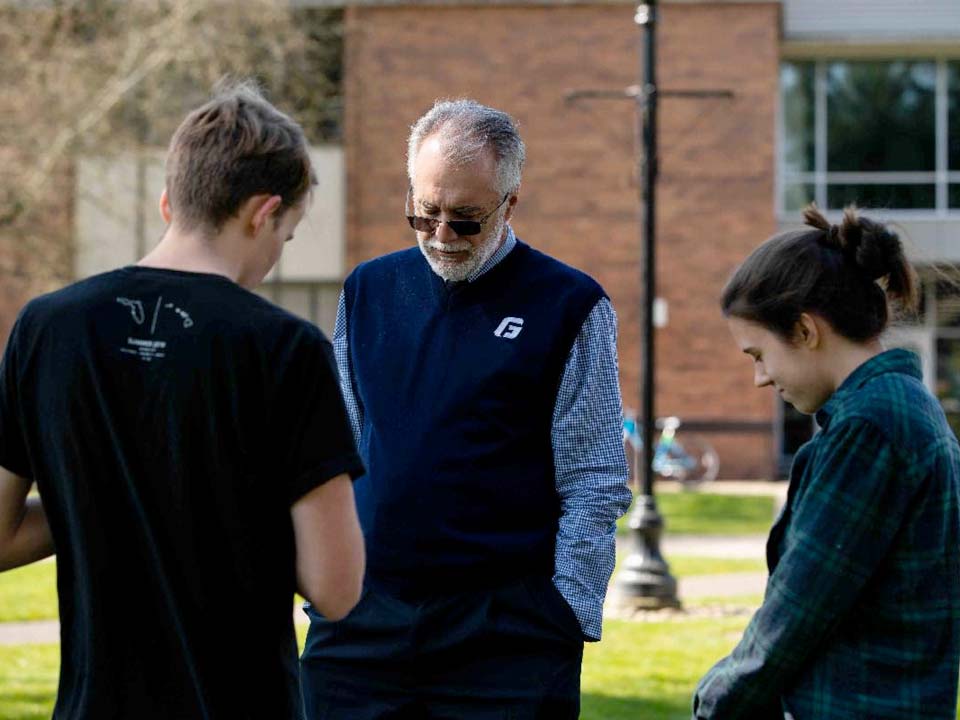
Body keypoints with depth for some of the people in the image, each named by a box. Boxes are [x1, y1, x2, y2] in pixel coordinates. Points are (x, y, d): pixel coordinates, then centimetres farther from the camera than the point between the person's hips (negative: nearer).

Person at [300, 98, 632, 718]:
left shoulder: (569, 307, 0)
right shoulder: (367, 292, 12)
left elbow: (595, 487, -1)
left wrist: (565, 622, -7)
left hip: (505, 632, -3)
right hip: (360, 622, 4)